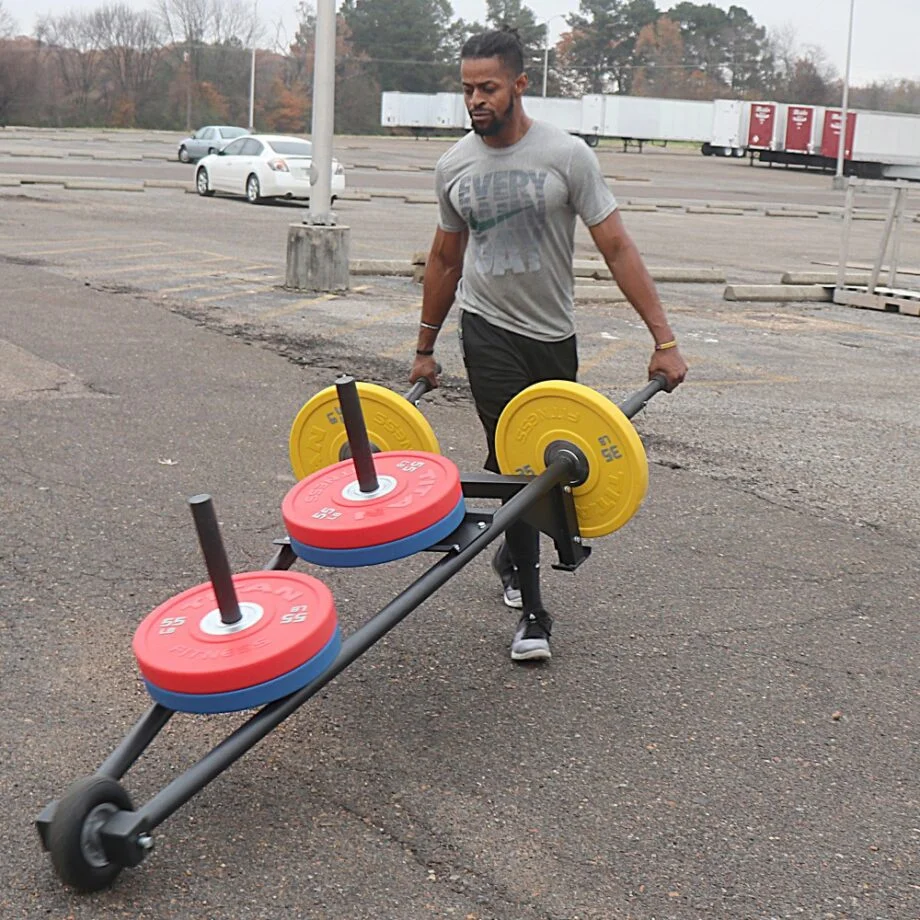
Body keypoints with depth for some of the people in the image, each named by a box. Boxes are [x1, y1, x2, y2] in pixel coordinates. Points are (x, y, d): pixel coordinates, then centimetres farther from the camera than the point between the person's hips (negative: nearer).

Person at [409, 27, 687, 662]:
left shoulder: (567, 155, -10)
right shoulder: (455, 166, 0)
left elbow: (617, 249, -11)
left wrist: (665, 340, -16)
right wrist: (426, 347, 16)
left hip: (553, 335, 0)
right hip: (489, 331, 0)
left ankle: (512, 553, 41)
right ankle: (533, 612, -1)